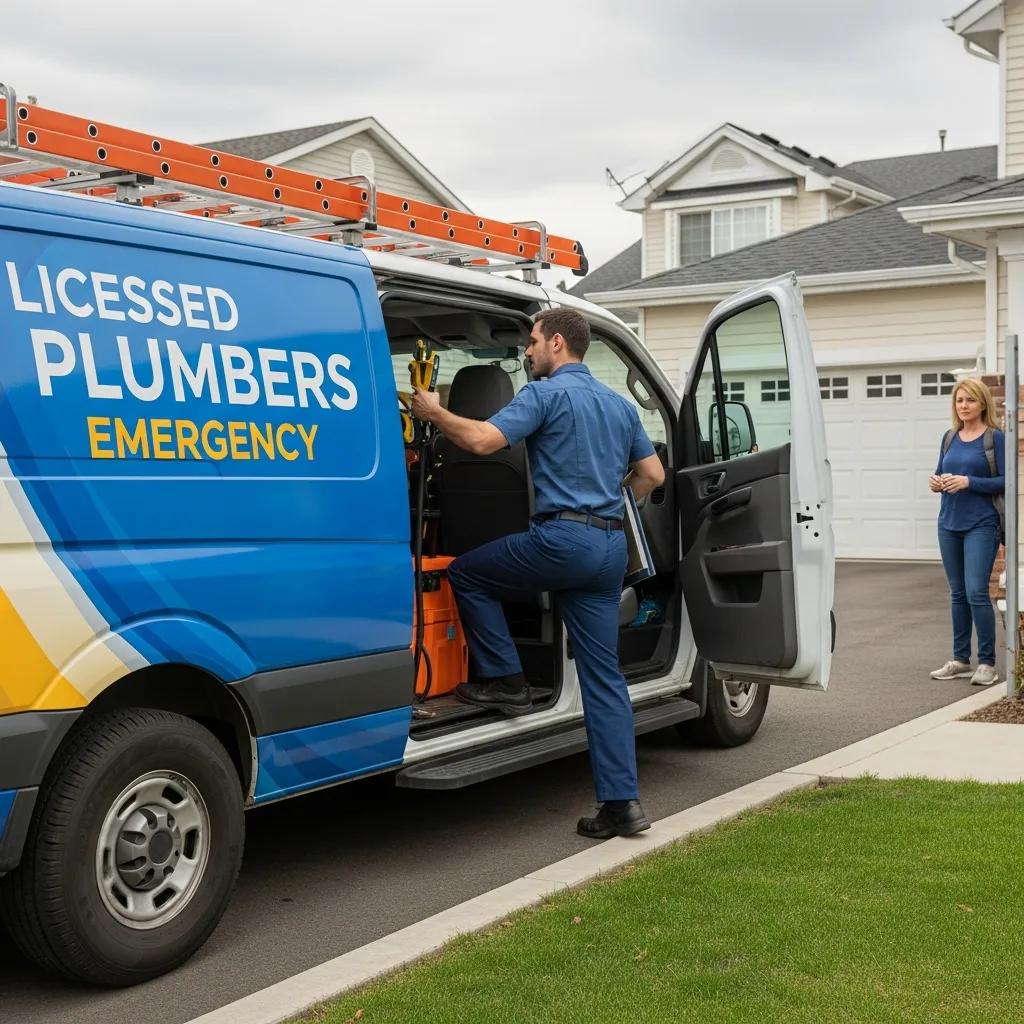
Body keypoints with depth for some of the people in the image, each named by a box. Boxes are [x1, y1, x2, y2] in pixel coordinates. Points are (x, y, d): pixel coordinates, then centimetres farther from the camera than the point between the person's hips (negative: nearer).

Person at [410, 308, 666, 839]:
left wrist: (434, 412, -1)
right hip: (610, 546, 7)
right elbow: (652, 474, 23)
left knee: (465, 573, 17)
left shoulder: (546, 393, -4)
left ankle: (505, 680, 13)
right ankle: (621, 803, 3)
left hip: (561, 538, -7)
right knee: (604, 676, 6)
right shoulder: (619, 404, 19)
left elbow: (482, 440, -16)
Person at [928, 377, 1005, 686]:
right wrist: (936, 482, -4)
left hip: (981, 525, -6)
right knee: (958, 593, 10)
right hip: (949, 523, 6)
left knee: (976, 592, -12)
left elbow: (1005, 481, -9)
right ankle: (961, 660, 18)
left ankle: (987, 663, -3)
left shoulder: (994, 437, -5)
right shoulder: (950, 437, 11)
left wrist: (968, 482, -19)